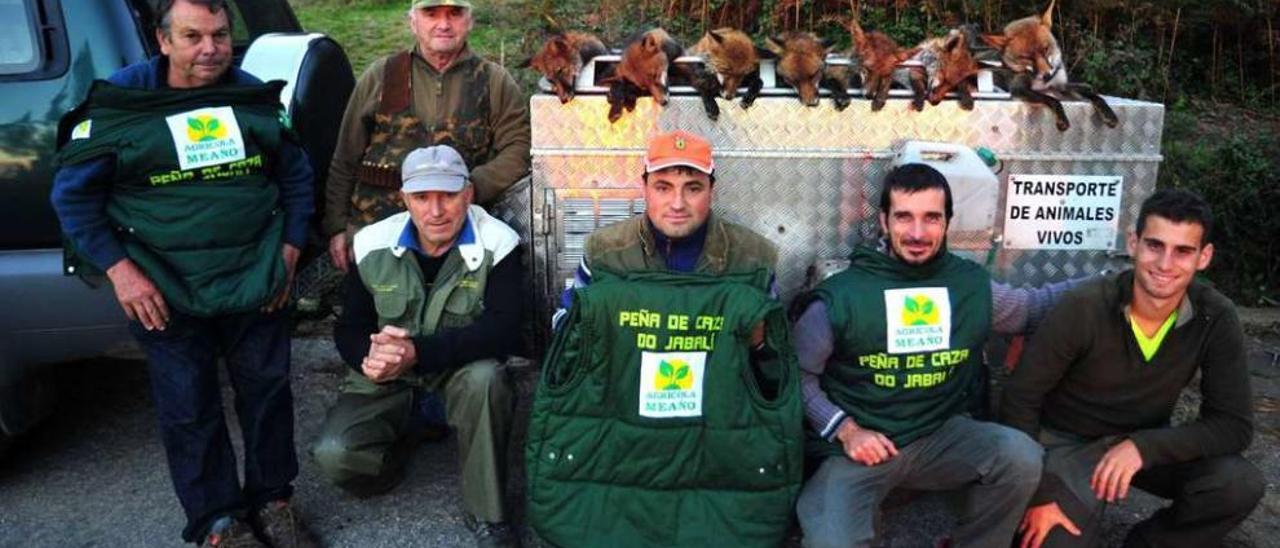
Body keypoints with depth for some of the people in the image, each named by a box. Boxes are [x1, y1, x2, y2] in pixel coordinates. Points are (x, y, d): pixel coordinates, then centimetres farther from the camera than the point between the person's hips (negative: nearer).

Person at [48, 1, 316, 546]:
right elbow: (73, 195, -4)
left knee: (267, 389, 10)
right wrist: (120, 271, -11)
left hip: (255, 280, 3)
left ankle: (272, 501, 29)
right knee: (189, 408, 6)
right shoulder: (118, 101, -8)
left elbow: (296, 175, 11)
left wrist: (289, 251, 1)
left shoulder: (256, 96, 2)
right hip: (165, 291, -2)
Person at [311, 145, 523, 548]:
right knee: (334, 455, -23)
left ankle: (487, 515, -17)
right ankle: (402, 438, 14)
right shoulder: (373, 244, -7)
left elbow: (503, 330, -26)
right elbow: (349, 328, 0)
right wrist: (369, 358, -25)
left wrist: (419, 352, -38)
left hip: (461, 375, -2)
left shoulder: (496, 243, -15)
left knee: (486, 377, -37)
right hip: (387, 381, 2)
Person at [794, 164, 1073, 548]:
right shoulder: (841, 296, -9)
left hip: (940, 437, 4)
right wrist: (845, 429, -12)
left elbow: (1034, 305, 19)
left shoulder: (972, 285, 2)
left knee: (1021, 456, -24)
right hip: (859, 447, -3)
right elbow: (797, 373, -2)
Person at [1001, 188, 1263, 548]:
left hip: (1144, 444, 4)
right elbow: (1020, 400, -18)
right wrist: (1037, 496, -19)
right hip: (1068, 442, -3)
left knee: (1241, 485, -21)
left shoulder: (1216, 319, -15)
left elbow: (1234, 425, -14)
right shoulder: (1084, 309, -24)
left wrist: (1143, 446, -29)